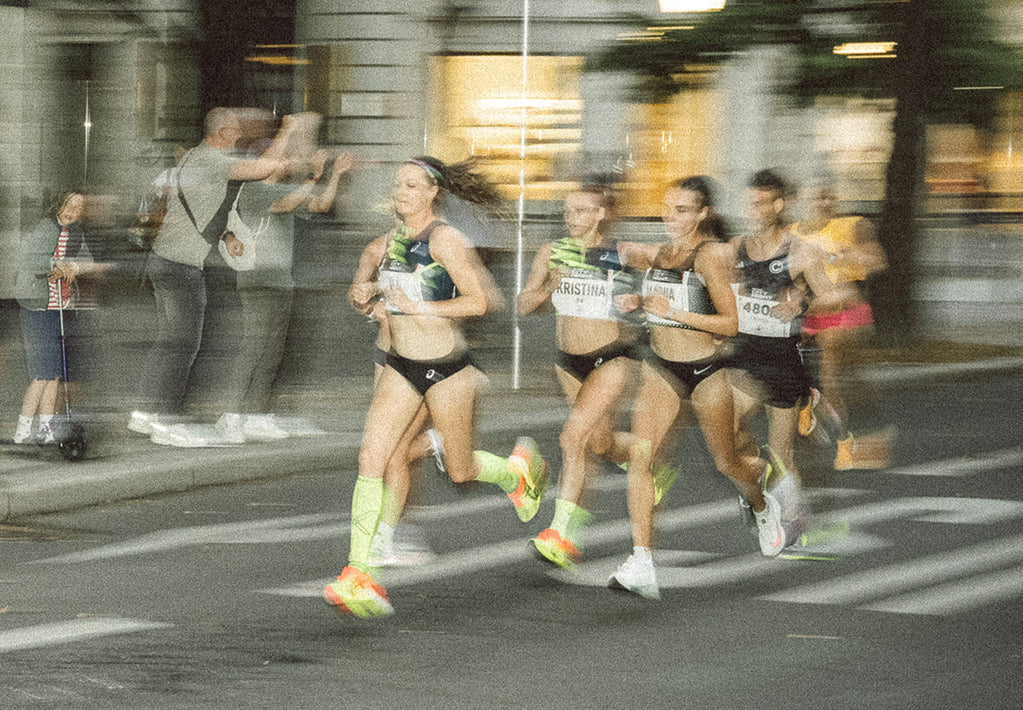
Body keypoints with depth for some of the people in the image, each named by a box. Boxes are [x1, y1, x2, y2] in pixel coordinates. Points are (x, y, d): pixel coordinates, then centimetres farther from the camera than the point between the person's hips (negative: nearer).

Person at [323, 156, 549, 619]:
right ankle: (359, 575, -14)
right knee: (370, 458, -12)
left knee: (460, 472, 10)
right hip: (400, 367, 6)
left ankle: (518, 470, 45)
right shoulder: (394, 240, 8)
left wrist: (421, 307, -20)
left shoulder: (445, 239, -14)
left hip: (447, 370, -6)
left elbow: (480, 302, -17)